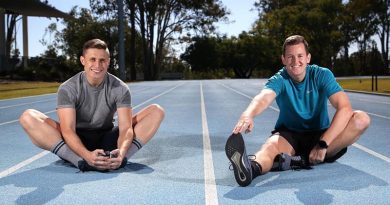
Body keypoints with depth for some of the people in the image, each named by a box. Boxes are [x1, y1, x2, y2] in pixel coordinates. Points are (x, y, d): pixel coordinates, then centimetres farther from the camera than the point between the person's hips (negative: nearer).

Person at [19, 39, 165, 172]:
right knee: (28, 117, -25)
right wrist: (87, 155, -44)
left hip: (107, 140, 2)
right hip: (77, 140, -1)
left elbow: (126, 128, -18)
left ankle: (118, 159, -36)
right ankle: (81, 161, -41)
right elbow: (68, 130, -24)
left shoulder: (120, 89, -9)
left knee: (156, 111, -15)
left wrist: (121, 152, -41)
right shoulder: (68, 89, -14)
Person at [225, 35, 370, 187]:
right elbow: (264, 97, -34)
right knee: (271, 146, -36)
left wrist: (323, 144, -32)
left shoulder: (321, 75, -9)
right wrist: (248, 115, -60)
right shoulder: (279, 80, -11)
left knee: (361, 118, -23)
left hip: (320, 135, 2)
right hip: (289, 135, -1)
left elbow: (345, 108, -21)